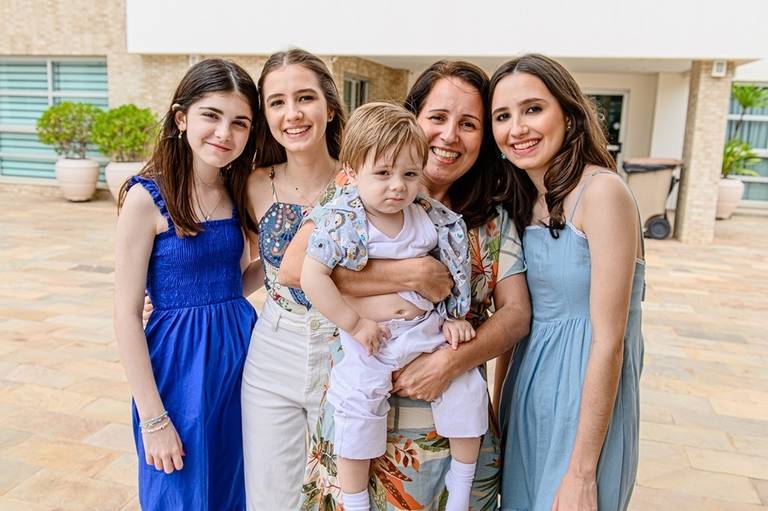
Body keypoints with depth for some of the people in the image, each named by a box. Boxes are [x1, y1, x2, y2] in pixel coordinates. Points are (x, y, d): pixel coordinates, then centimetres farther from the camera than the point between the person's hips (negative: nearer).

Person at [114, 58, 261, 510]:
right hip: (179, 362, -5)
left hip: (240, 350, 5)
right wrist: (152, 418, -13)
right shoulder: (147, 197, -14)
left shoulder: (236, 193, 2)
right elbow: (127, 314, -13)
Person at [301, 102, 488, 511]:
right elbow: (311, 277, -19)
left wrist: (454, 319, 5)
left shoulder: (430, 218, 0)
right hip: (370, 340, -3)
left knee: (468, 389, 2)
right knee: (357, 412, -2)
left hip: (428, 330, 4)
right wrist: (354, 323, -17)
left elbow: (452, 271, 13)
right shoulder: (342, 220, -12)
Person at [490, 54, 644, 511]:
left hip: (588, 400, -7)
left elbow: (608, 341, -20)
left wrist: (582, 473, -17)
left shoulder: (602, 191, -18)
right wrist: (498, 408, 12)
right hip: (526, 391, 7)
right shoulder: (522, 203, 4)